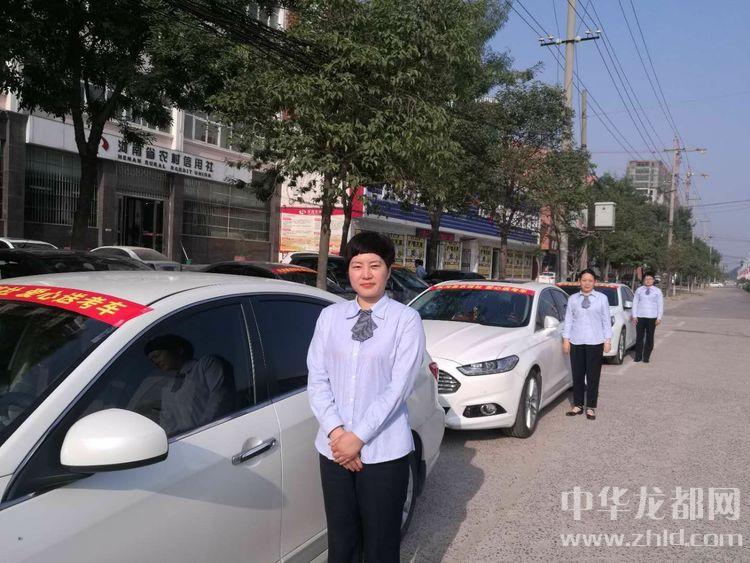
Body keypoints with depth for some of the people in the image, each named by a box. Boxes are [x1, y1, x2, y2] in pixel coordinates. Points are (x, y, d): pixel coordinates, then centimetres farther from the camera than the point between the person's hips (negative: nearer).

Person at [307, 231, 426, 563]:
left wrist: (358, 437, -13)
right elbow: (317, 380, 2)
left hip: (383, 451, -3)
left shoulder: (406, 319, -6)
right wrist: (336, 432, -11)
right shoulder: (330, 316, 5)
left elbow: (399, 386, -11)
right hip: (334, 448, 3)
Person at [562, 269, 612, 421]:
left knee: (593, 376, 2)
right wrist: (566, 339, 1)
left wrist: (608, 340, -1)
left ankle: (591, 407, 11)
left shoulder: (602, 298, 4)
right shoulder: (573, 299, 7)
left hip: (595, 341, -1)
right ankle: (578, 405, 16)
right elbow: (568, 319, 6)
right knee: (577, 375, 6)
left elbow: (606, 320, 3)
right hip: (576, 341, 1)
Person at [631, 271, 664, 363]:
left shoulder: (657, 291, 6)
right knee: (639, 337, 1)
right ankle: (638, 356, 7)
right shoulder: (639, 290, 7)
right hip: (640, 317, 1)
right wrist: (634, 316, -1)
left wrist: (659, 318, -3)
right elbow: (635, 303, 7)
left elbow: (660, 305, 4)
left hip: (652, 318, 0)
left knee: (649, 338, 2)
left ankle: (646, 357, 9)